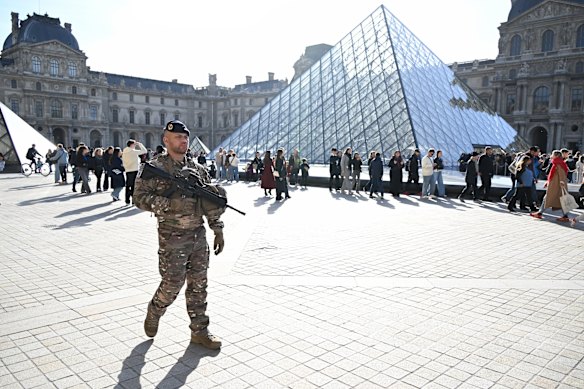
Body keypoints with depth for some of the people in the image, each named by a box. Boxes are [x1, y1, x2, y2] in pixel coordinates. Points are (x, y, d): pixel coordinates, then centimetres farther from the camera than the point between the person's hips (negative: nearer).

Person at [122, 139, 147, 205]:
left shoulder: (124, 152, 10)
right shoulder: (133, 151, -11)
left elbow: (123, 162, 14)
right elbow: (144, 151, -7)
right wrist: (139, 144, 2)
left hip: (127, 171, 7)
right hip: (134, 170, -7)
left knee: (128, 186, 11)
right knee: (134, 186, -3)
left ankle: (127, 201, 15)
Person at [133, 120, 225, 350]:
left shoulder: (198, 169, 10)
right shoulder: (156, 168, -5)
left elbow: (212, 202, 13)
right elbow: (139, 197, -11)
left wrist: (218, 230, 9)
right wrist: (169, 204, -22)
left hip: (199, 235, 5)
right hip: (173, 238, -5)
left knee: (198, 285, 10)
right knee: (172, 285, 2)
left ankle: (199, 331, 21)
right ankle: (153, 314, 32)